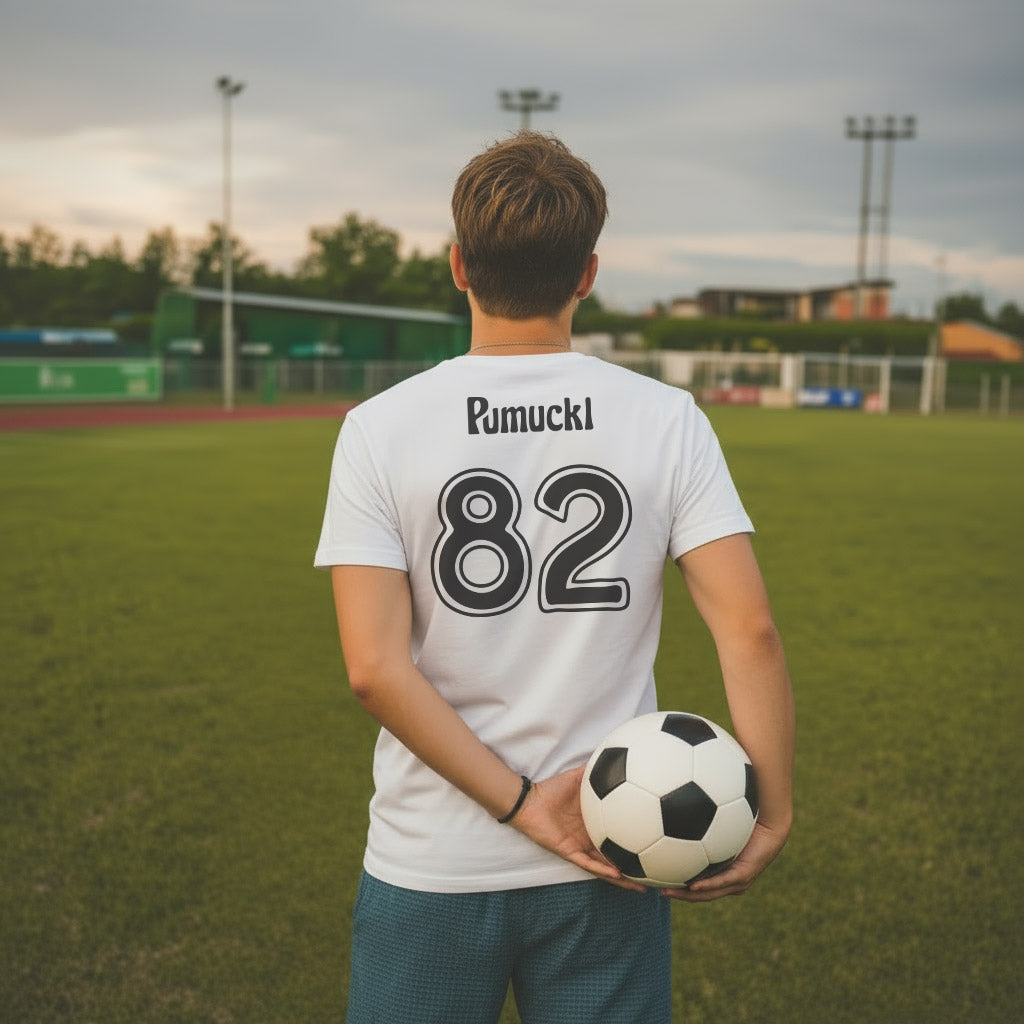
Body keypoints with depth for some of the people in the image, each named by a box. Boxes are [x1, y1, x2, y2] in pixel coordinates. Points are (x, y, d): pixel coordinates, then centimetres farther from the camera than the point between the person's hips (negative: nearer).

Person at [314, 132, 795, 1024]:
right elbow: (749, 631, -12)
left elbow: (375, 668, -15)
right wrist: (772, 815, -5)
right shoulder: (668, 420, -6)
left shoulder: (380, 429, -8)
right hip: (610, 872, 1)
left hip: (431, 872, 0)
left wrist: (525, 805, -11)